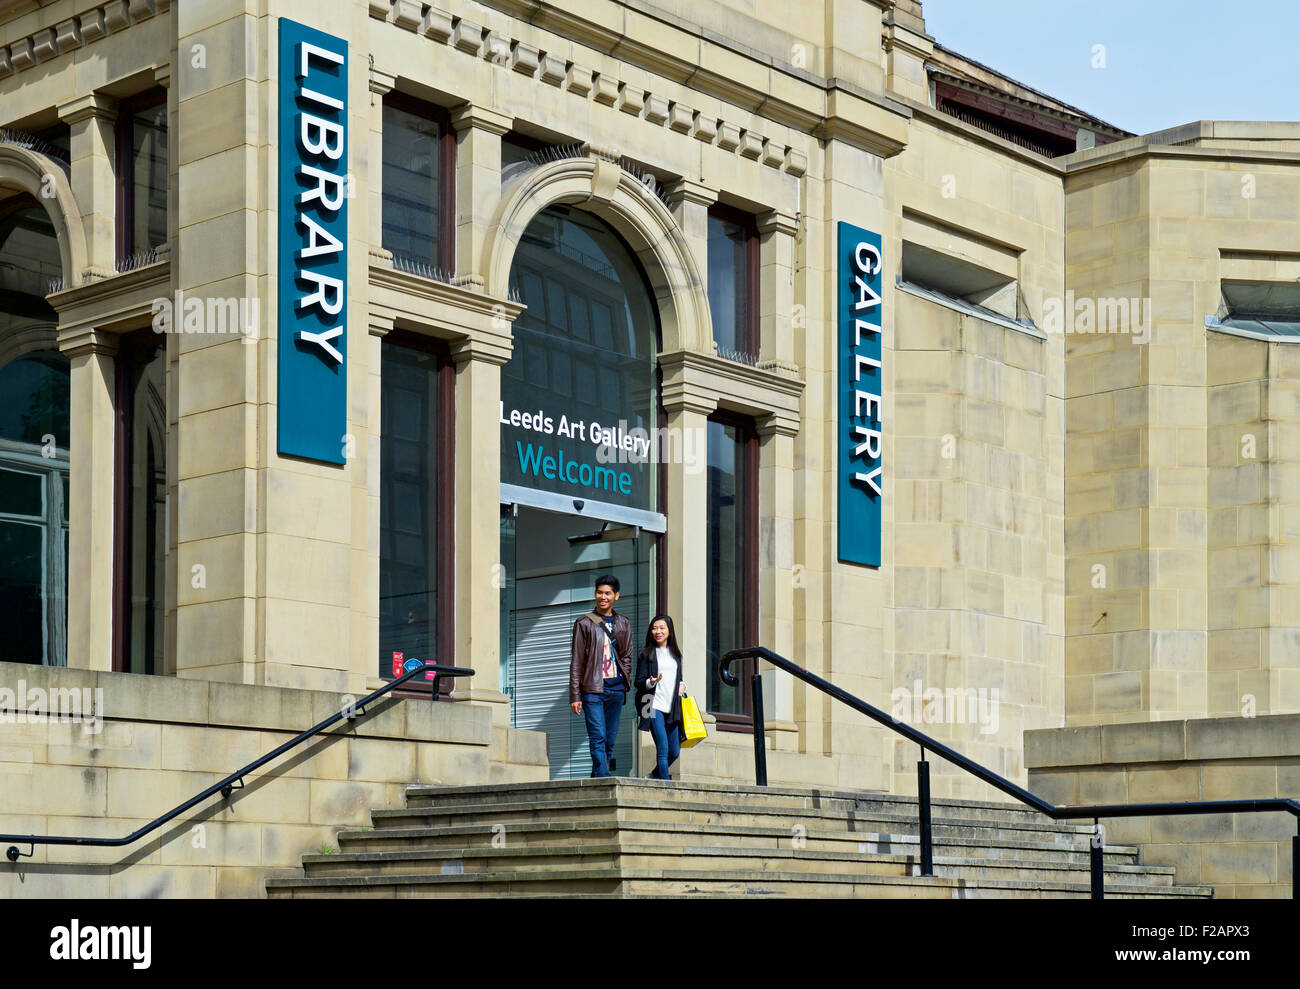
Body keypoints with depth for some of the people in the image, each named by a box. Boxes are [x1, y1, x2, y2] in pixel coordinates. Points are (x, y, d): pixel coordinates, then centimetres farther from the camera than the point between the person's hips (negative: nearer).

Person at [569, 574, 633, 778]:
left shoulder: (623, 624, 14)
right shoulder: (584, 624, 4)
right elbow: (577, 662, 2)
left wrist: (626, 682, 3)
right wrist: (575, 696, -3)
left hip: (616, 688, 4)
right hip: (593, 689, -4)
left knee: (610, 740, 5)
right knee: (598, 737, -13)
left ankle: (596, 778, 12)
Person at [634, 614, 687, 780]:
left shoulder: (675, 654, 18)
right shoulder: (646, 654, 3)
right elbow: (638, 681, -1)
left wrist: (682, 686, 7)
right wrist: (650, 682, -21)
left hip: (672, 708, 5)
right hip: (654, 706, -5)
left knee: (675, 752, 7)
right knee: (663, 749, -15)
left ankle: (655, 776, 28)